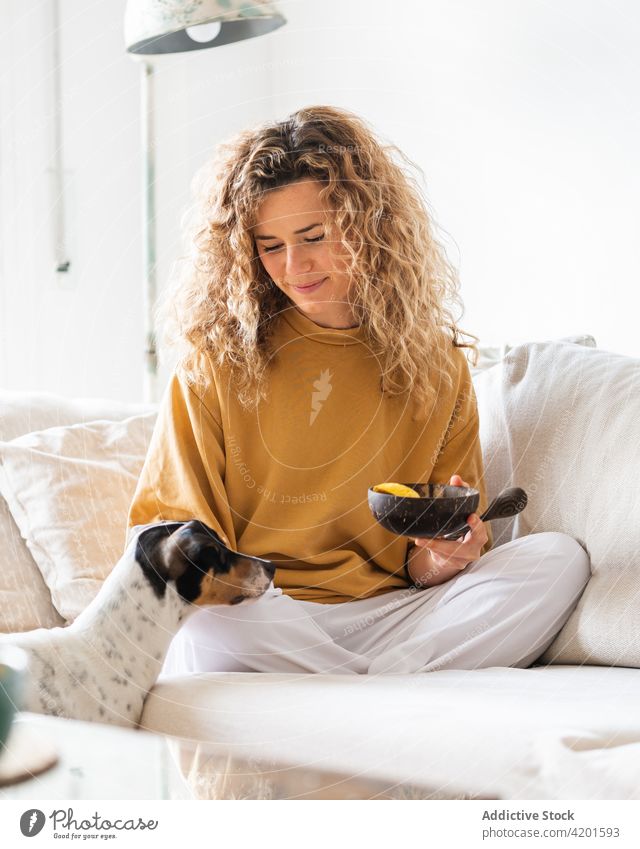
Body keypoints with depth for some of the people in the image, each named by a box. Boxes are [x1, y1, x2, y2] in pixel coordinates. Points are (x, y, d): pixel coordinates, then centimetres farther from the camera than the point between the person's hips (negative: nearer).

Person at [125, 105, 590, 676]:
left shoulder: (438, 363, 9)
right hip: (252, 620, -2)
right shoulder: (214, 356, 3)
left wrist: (439, 559, -12)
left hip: (390, 614, 3)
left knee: (558, 558, -19)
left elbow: (459, 541, 13)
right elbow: (164, 526, 2)